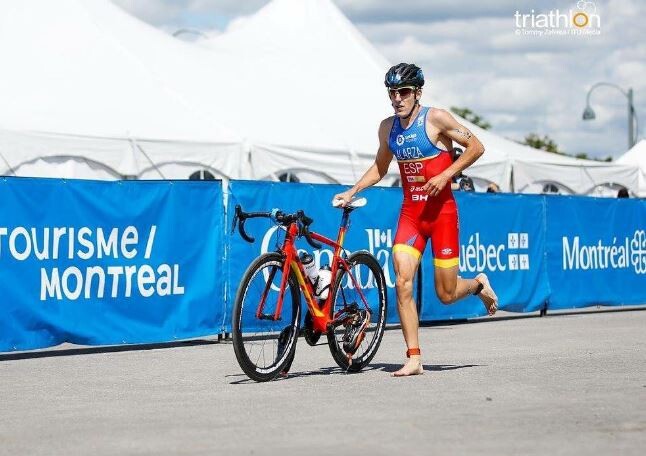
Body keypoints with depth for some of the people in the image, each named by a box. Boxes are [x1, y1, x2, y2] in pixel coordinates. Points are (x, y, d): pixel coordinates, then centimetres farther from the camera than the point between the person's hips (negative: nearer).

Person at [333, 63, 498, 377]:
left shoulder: (435, 119, -9)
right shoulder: (387, 127, 6)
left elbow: (476, 147, -6)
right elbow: (380, 168, 21)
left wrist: (446, 175, -16)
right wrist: (351, 193, 9)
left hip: (442, 211, -4)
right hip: (410, 212, 4)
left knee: (446, 294, 0)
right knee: (402, 282, -14)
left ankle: (479, 284, 35)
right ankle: (414, 358, -9)